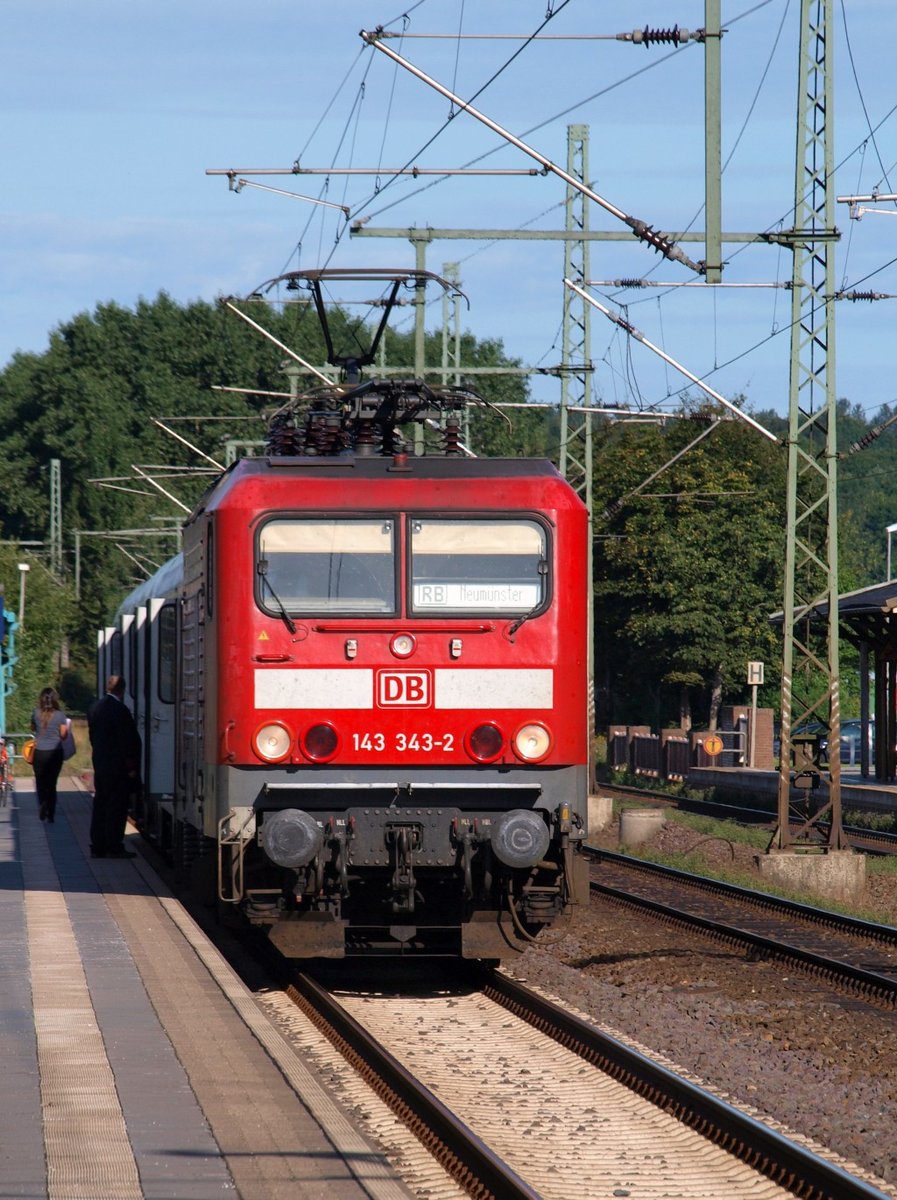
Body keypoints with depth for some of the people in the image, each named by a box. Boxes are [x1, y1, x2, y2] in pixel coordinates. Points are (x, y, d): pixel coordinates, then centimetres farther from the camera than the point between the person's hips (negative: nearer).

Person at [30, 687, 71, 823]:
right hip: (55, 753, 0)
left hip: (39, 752, 0)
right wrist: (67, 725, 14)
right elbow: (63, 734, -4)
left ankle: (42, 804, -10)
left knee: (40, 782, 14)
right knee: (51, 783, 8)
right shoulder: (60, 715, -9)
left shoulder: (36, 713, -4)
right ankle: (50, 814, 7)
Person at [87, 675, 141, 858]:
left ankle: (97, 847, 12)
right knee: (117, 807, -3)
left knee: (100, 806, 11)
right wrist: (131, 766, -10)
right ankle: (114, 847, -2)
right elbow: (128, 740, -16)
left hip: (100, 765, 7)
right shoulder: (120, 710, -17)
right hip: (118, 767, -7)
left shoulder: (94, 708, 7)